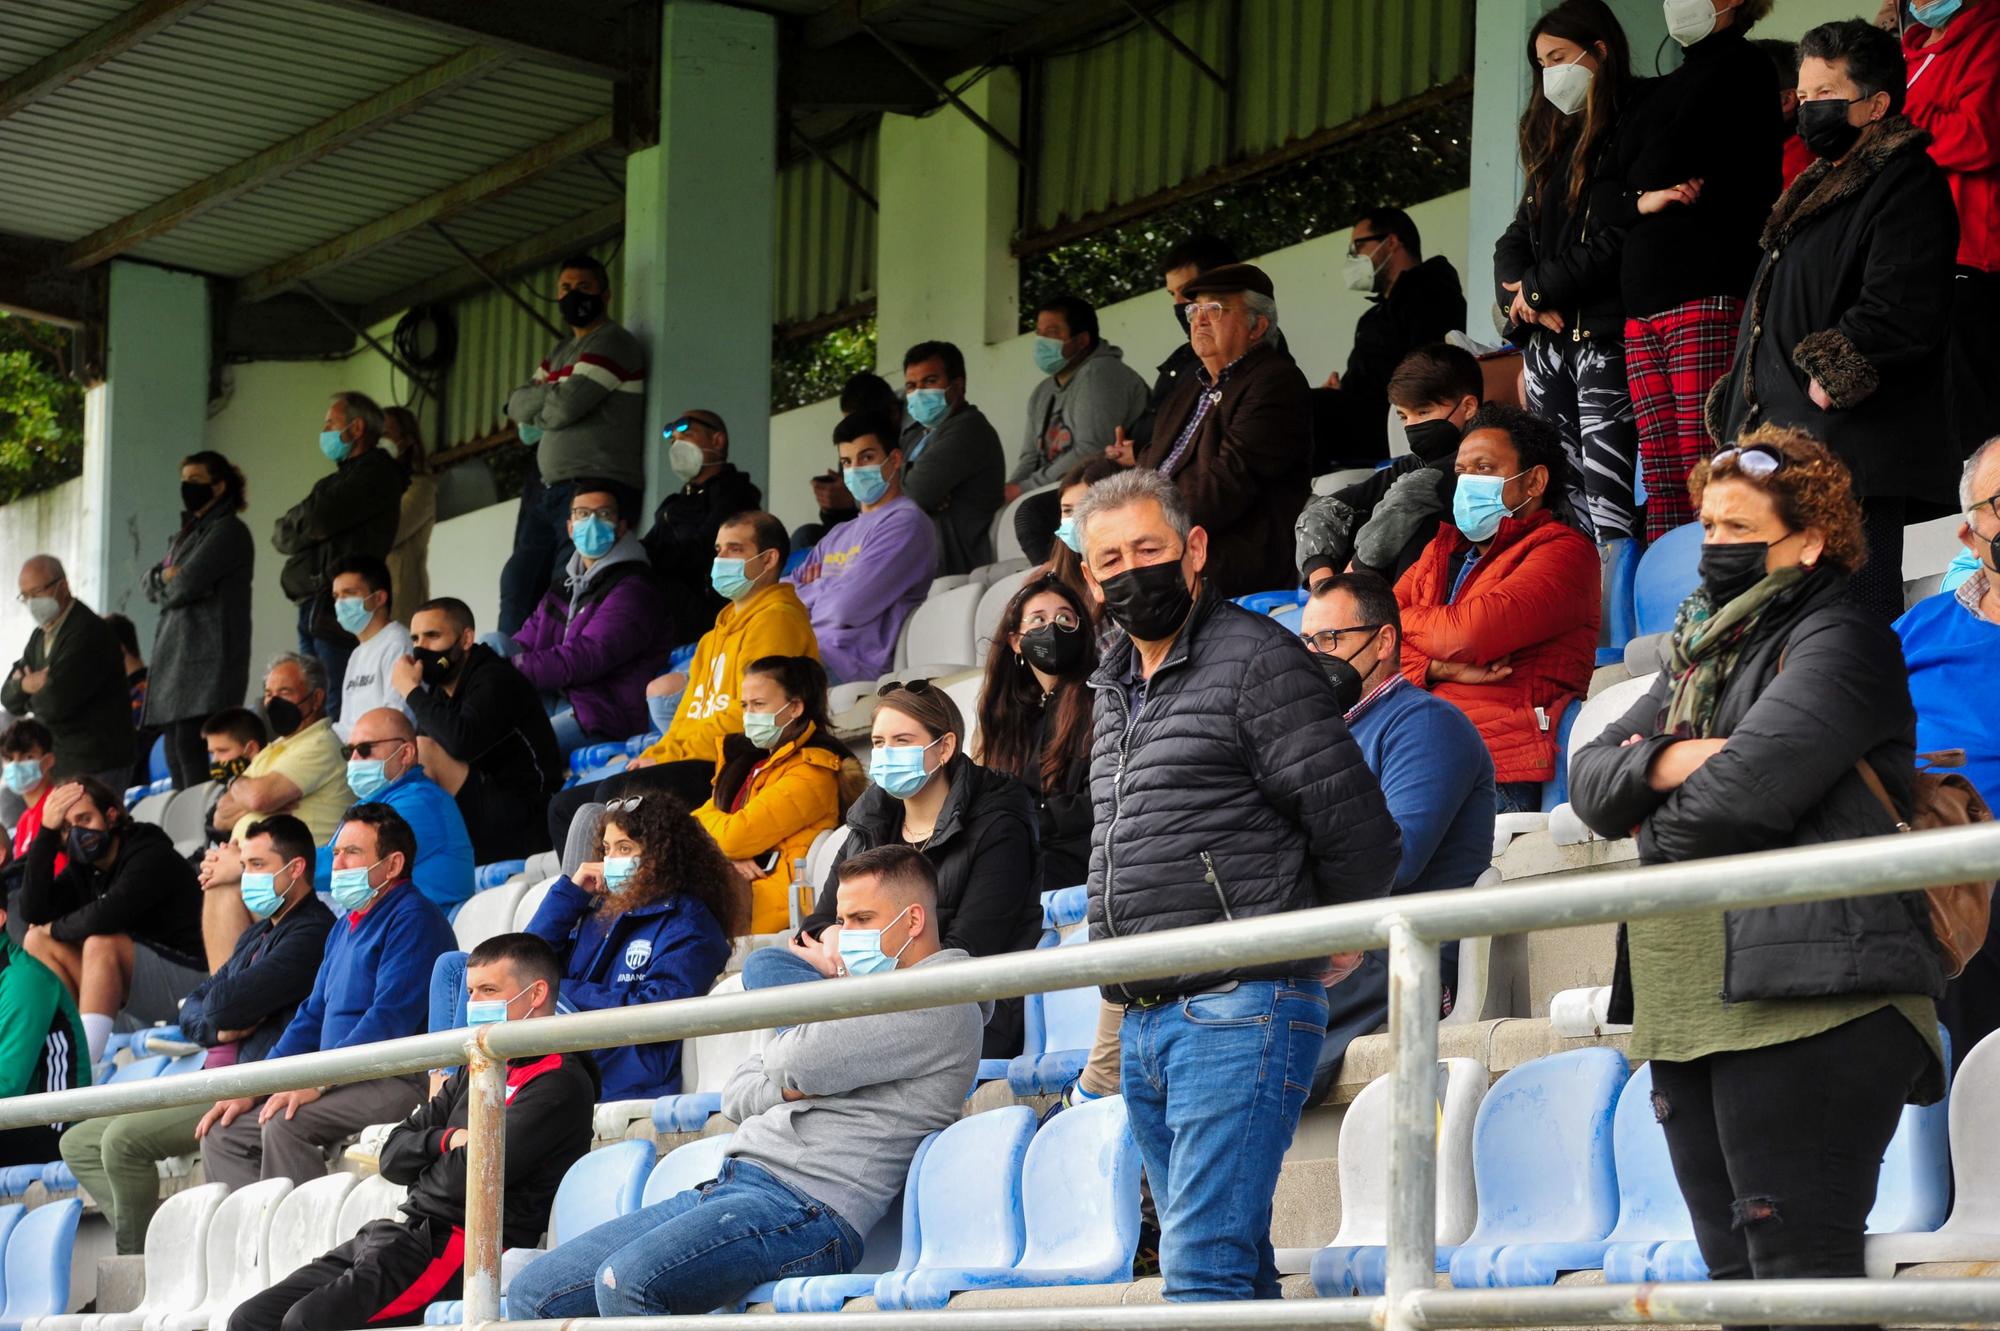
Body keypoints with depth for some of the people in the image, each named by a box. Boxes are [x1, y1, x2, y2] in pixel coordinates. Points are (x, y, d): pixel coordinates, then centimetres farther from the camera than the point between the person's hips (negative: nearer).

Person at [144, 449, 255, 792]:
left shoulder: (228, 531, -5)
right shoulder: (187, 533, 23)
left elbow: (187, 584, -14)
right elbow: (150, 584, 17)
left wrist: (168, 580, 7)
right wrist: (166, 576, -3)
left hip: (208, 657, -9)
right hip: (176, 652, 9)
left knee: (189, 745, -16)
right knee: (175, 749, 3)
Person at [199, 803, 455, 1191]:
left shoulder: (412, 918, -10)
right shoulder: (346, 926, 21)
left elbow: (390, 1018, -20)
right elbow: (313, 1015, 23)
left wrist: (316, 1082, -24)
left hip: (398, 1082, -10)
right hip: (340, 1081, 10)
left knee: (285, 1124, -30)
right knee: (223, 1134, 3)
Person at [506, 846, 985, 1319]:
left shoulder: (942, 1003, -3)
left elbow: (802, 1061, -13)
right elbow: (736, 1095, 23)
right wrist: (790, 1086, 1)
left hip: (808, 1205, -10)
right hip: (726, 1187, 10)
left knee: (624, 1280, -32)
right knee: (533, 1294, 1)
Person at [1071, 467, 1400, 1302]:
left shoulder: (1255, 660, -7)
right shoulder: (1115, 690, 19)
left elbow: (1357, 826, -9)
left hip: (1241, 1011, -8)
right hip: (1144, 1027, 8)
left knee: (1206, 1266, -15)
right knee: (1233, 1267, 10)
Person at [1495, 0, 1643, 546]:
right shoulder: (1555, 141, 22)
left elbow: (1618, 240, -14)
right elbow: (1517, 236, 19)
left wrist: (1539, 288, -5)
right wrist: (1521, 294, -2)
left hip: (1605, 341, -8)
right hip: (1548, 343, 8)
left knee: (1607, 501, -13)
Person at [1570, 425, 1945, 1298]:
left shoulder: (1840, 644, -3)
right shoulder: (1697, 656, 24)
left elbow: (1748, 785, -16)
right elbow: (1589, 779, 16)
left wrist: (1657, 830, 4)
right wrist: (1663, 762, -7)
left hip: (1809, 1004, -9)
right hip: (1688, 1013, 9)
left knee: (1798, 1264, -15)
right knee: (1733, 1269, 7)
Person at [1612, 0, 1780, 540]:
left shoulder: (1741, 66, 2)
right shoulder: (1663, 88, 26)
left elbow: (1663, 161, -9)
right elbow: (1608, 204, 19)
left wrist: (1643, 184, 8)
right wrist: (1645, 199, 1)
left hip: (1705, 294, -8)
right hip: (1643, 301, 8)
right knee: (1660, 478, 0)